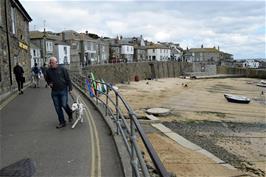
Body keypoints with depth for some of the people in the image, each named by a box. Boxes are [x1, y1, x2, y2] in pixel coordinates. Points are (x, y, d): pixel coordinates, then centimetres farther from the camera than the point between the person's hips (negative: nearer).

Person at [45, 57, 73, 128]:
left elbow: (68, 79, -2)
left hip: (63, 90, -4)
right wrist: (49, 83, 1)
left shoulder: (62, 69, -5)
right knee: (57, 108, 5)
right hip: (54, 92, 4)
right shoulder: (48, 71, 4)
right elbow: (47, 79, 22)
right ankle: (62, 122, 17)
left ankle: (70, 115, 24)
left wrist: (70, 88, -5)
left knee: (64, 105, -9)